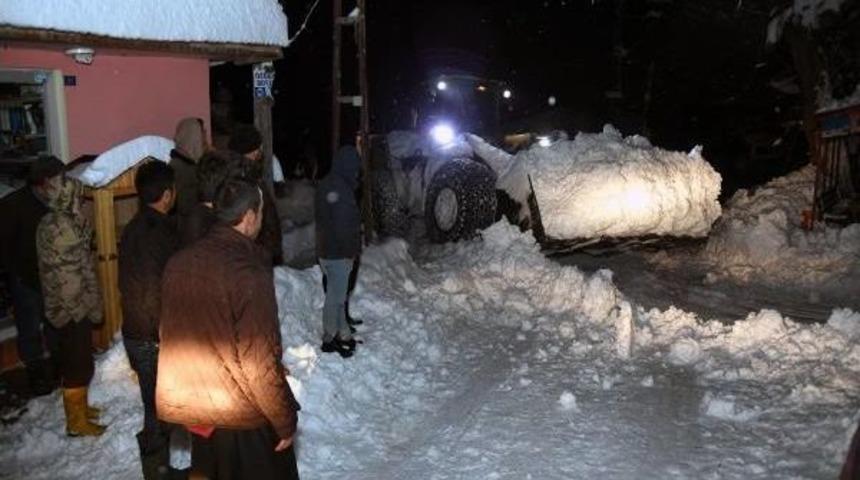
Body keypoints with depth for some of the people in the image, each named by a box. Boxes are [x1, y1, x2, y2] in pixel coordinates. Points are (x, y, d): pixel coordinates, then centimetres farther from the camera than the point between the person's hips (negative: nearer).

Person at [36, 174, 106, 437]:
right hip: (74, 307, -9)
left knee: (73, 360, 21)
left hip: (62, 306, 10)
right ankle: (77, 422, 13)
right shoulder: (64, 226, -22)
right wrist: (93, 306, -11)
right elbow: (75, 273, -20)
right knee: (79, 364, 2)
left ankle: (78, 407, 36)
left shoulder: (48, 223, 8)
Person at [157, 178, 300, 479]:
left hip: (191, 406, 6)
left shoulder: (179, 262, -5)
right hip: (243, 417, -6)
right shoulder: (249, 275, -26)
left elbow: (173, 336, 7)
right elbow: (261, 364, -23)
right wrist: (286, 421, -11)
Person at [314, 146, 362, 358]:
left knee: (338, 294, 19)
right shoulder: (338, 188, -21)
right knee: (336, 297, 1)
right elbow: (343, 224, -24)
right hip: (337, 253, -10)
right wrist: (351, 250, -14)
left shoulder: (327, 184, 12)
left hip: (328, 249, 10)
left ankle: (343, 334, 30)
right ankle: (330, 340, 12)